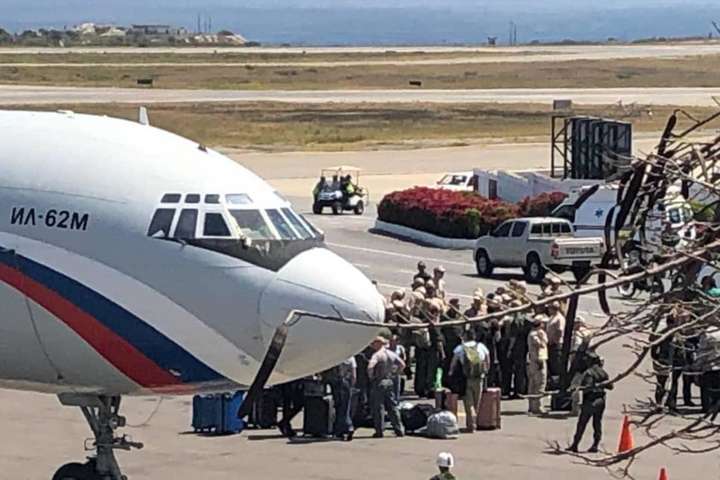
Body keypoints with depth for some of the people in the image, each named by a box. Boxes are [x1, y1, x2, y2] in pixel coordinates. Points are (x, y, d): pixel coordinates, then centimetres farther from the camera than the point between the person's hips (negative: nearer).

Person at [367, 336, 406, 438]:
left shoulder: (377, 355, -14)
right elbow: (402, 364, 14)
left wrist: (371, 376, -13)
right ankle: (399, 430, 11)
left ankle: (379, 431, -1)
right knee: (392, 406, 11)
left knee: (378, 407, -1)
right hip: (389, 381, 7)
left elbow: (370, 366, -29)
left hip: (378, 383, -7)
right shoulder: (391, 354, 8)